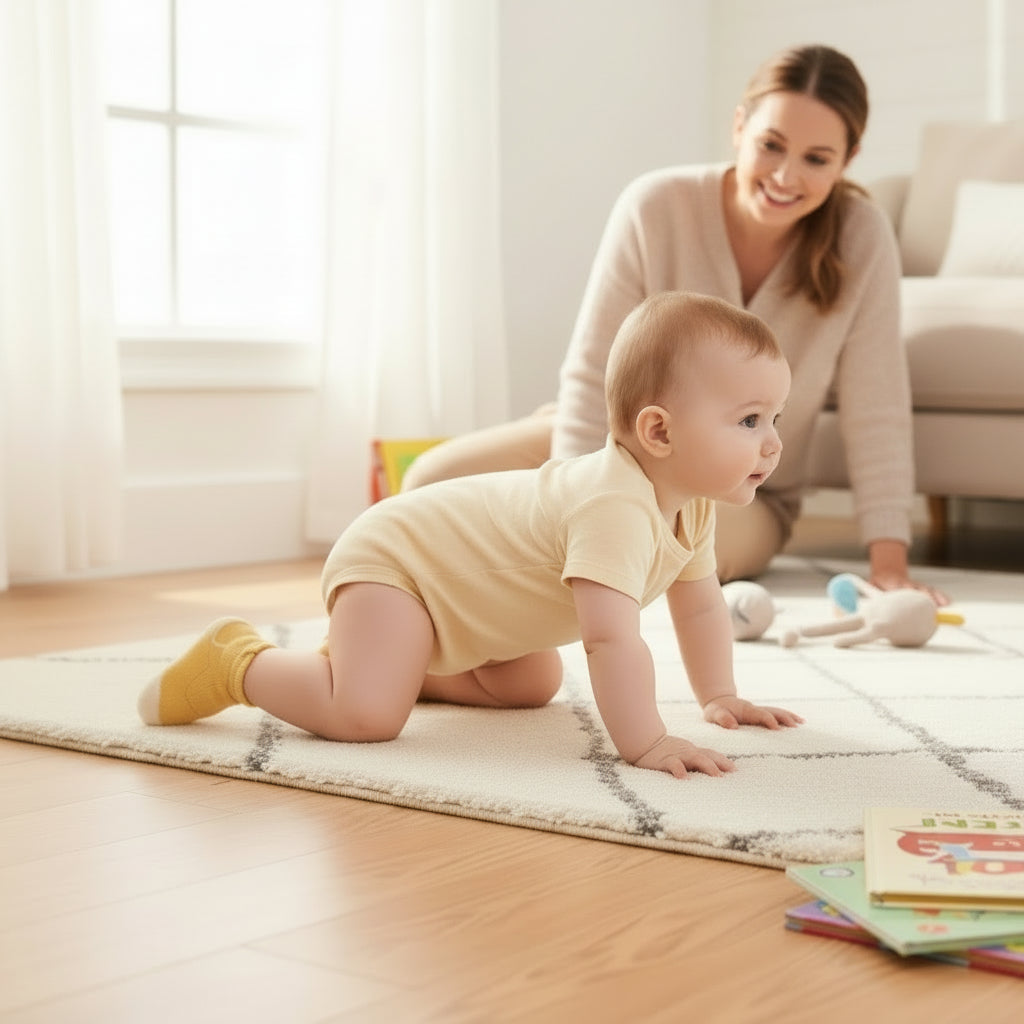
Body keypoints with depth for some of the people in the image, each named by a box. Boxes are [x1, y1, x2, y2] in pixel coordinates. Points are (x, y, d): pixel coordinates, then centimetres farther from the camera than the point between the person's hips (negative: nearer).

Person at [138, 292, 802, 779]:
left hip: (463, 599, 10)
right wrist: (646, 743, -44)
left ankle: (393, 658, 27)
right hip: (393, 557, -10)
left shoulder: (692, 506, -4)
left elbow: (701, 605, 12)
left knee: (535, 684, 22)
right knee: (365, 716, -26)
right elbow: (612, 639, -44)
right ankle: (238, 662, -2)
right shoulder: (616, 508, -35)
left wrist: (720, 698, 7)